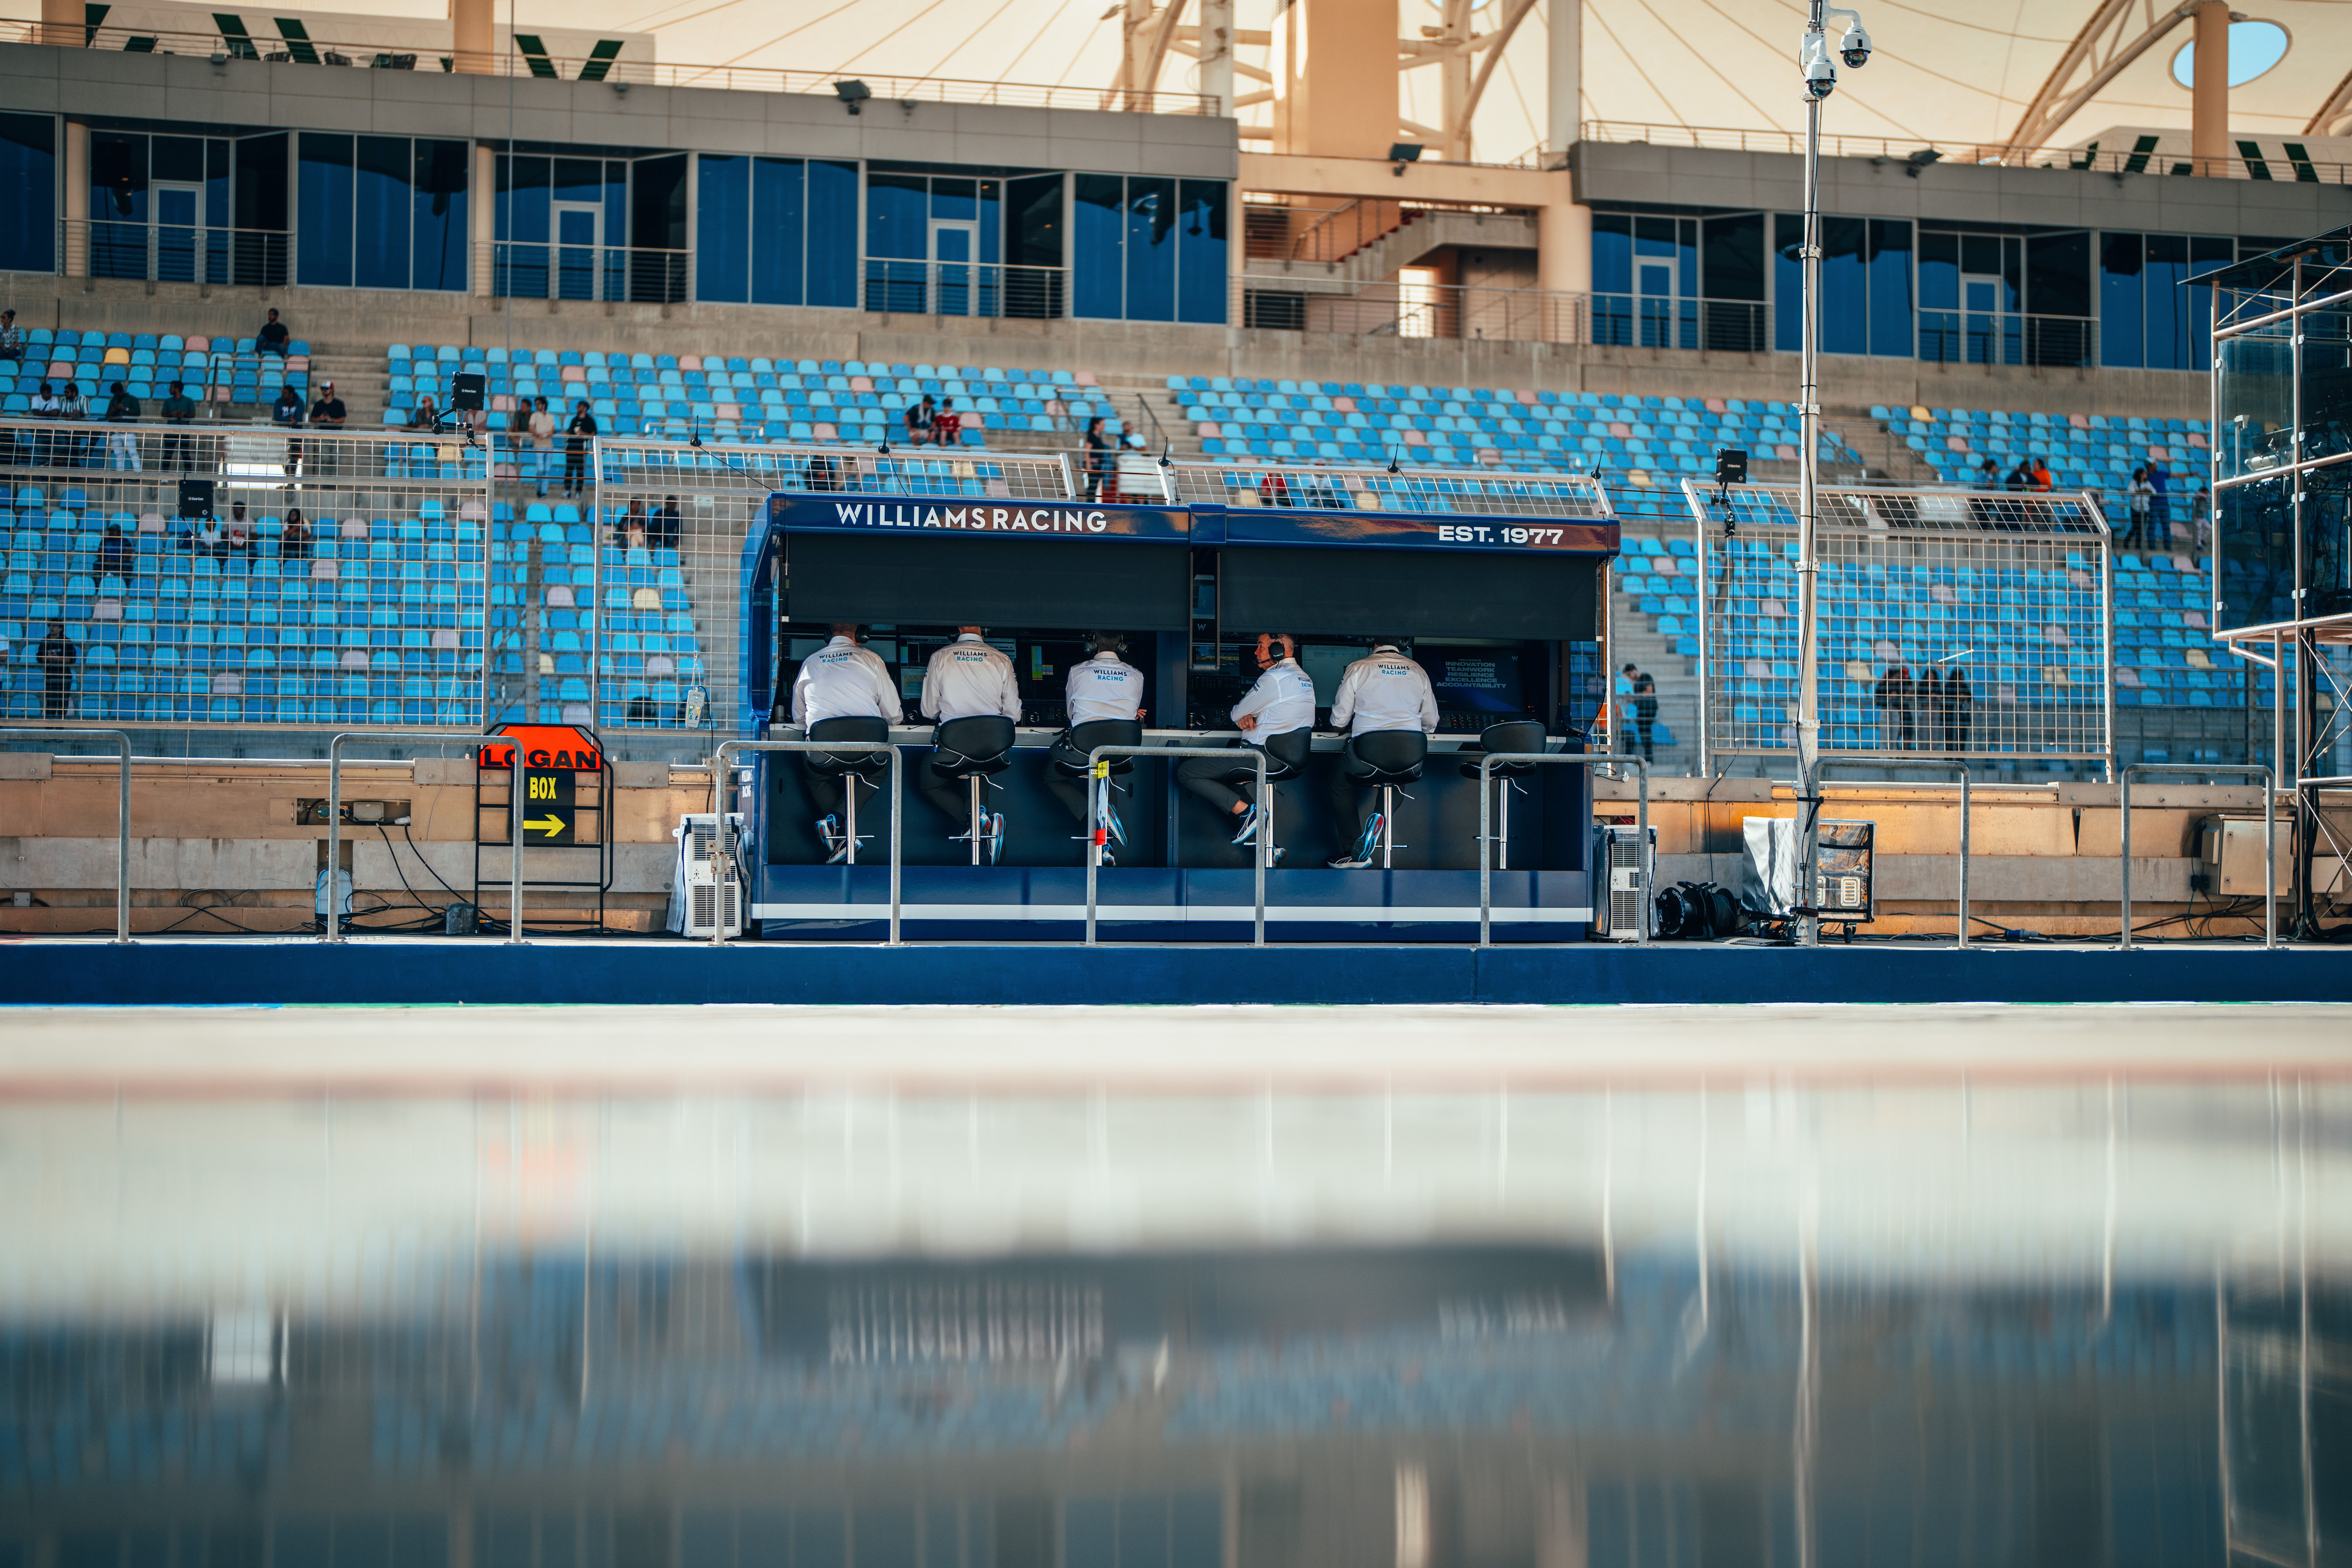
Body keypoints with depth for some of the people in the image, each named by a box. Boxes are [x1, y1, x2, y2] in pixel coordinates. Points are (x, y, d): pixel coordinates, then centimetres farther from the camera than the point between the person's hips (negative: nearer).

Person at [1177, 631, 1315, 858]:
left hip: (1263, 756, -10)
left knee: (1186, 772, -5)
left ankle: (1246, 811, -10)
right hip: (1290, 759, 10)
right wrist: (1248, 718, 3)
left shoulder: (1274, 678, -14)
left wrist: (1243, 718, 17)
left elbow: (1237, 714, -7)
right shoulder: (1304, 679, 16)